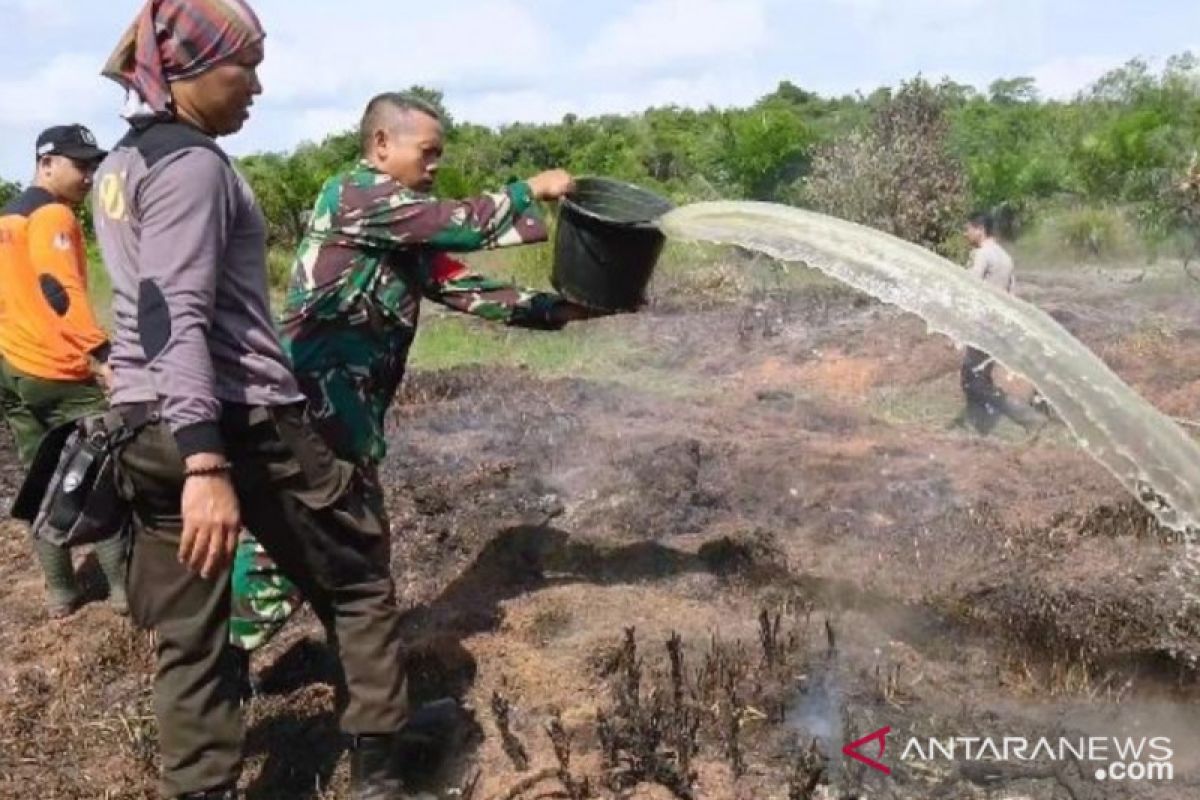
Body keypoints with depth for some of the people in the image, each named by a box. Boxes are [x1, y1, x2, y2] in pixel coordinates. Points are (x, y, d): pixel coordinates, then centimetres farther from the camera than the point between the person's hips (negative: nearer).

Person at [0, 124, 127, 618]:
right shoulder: (53, 215, -13)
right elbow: (60, 290, -26)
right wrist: (102, 355, -34)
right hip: (60, 374, -9)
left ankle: (59, 592, 18)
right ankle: (123, 585, 3)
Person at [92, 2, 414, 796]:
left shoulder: (120, 164, 16)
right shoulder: (193, 162, -13)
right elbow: (180, 320, -23)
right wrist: (207, 463, -30)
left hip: (150, 424, 9)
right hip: (241, 420, -8)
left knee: (186, 632, 11)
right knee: (359, 578, 9)